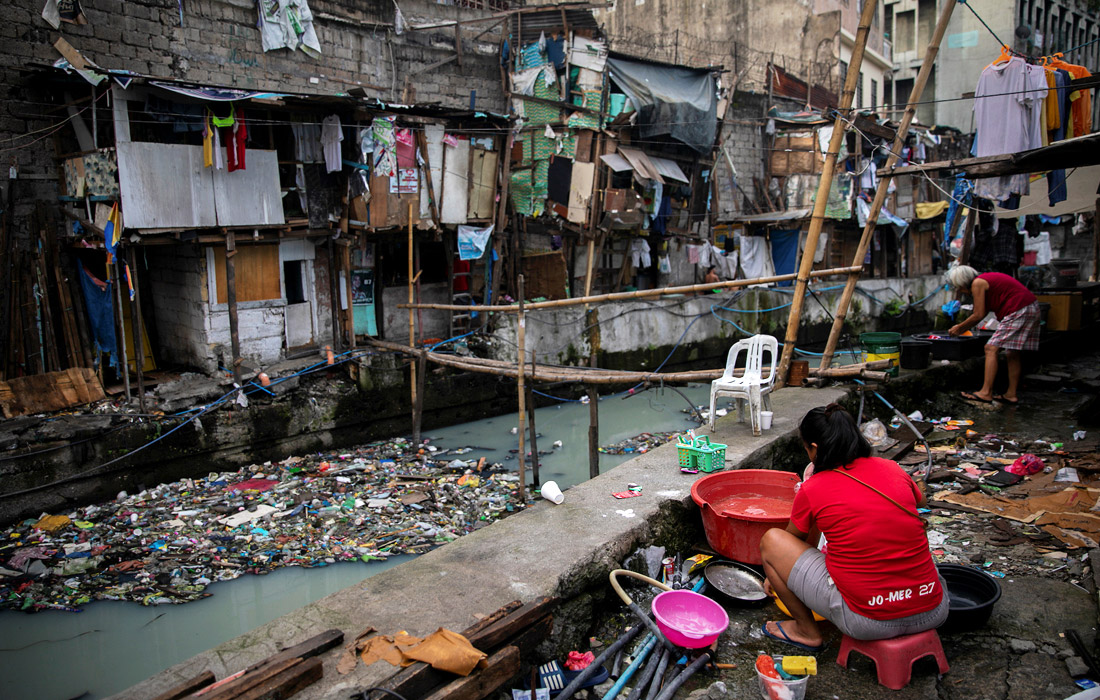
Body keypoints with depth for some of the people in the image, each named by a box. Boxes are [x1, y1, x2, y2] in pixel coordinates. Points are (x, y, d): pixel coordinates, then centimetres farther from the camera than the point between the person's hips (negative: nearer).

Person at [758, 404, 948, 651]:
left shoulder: (812, 489, -6)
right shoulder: (892, 469, 3)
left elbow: (797, 541, 14)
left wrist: (774, 576, 34)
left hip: (867, 621, -5)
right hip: (933, 614, 5)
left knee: (771, 539, 6)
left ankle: (807, 631, 17)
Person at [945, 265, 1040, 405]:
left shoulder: (977, 283, -8)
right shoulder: (986, 279, 22)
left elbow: (978, 315, -7)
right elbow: (983, 313, 26)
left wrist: (960, 328, 7)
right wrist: (963, 328, 29)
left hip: (1018, 311, -10)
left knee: (991, 348, -11)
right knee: (1012, 354, 14)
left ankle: (986, 393, -15)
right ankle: (1011, 394, 18)